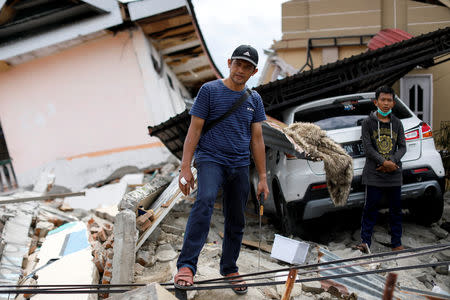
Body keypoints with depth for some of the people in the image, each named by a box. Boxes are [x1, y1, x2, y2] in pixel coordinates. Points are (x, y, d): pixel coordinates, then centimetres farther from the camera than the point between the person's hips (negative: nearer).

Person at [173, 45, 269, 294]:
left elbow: (257, 139, 13)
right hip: (211, 160, -5)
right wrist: (185, 168, -10)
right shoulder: (210, 90, -1)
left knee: (236, 222, 9)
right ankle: (186, 266, -34)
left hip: (240, 166, 5)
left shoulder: (254, 100, 11)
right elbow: (195, 129, -3)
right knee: (205, 201, -30)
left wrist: (263, 178, 10)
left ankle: (229, 269, 27)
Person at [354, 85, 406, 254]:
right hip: (374, 175, -3)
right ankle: (365, 242, 3)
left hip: (394, 175, 3)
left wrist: (392, 161, -12)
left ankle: (396, 243, 16)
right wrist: (384, 162, -16)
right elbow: (368, 147, -6)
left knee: (396, 210, 7)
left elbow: (402, 147, 6)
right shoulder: (368, 123, 1)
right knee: (370, 208, -2)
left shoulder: (397, 124, 9)